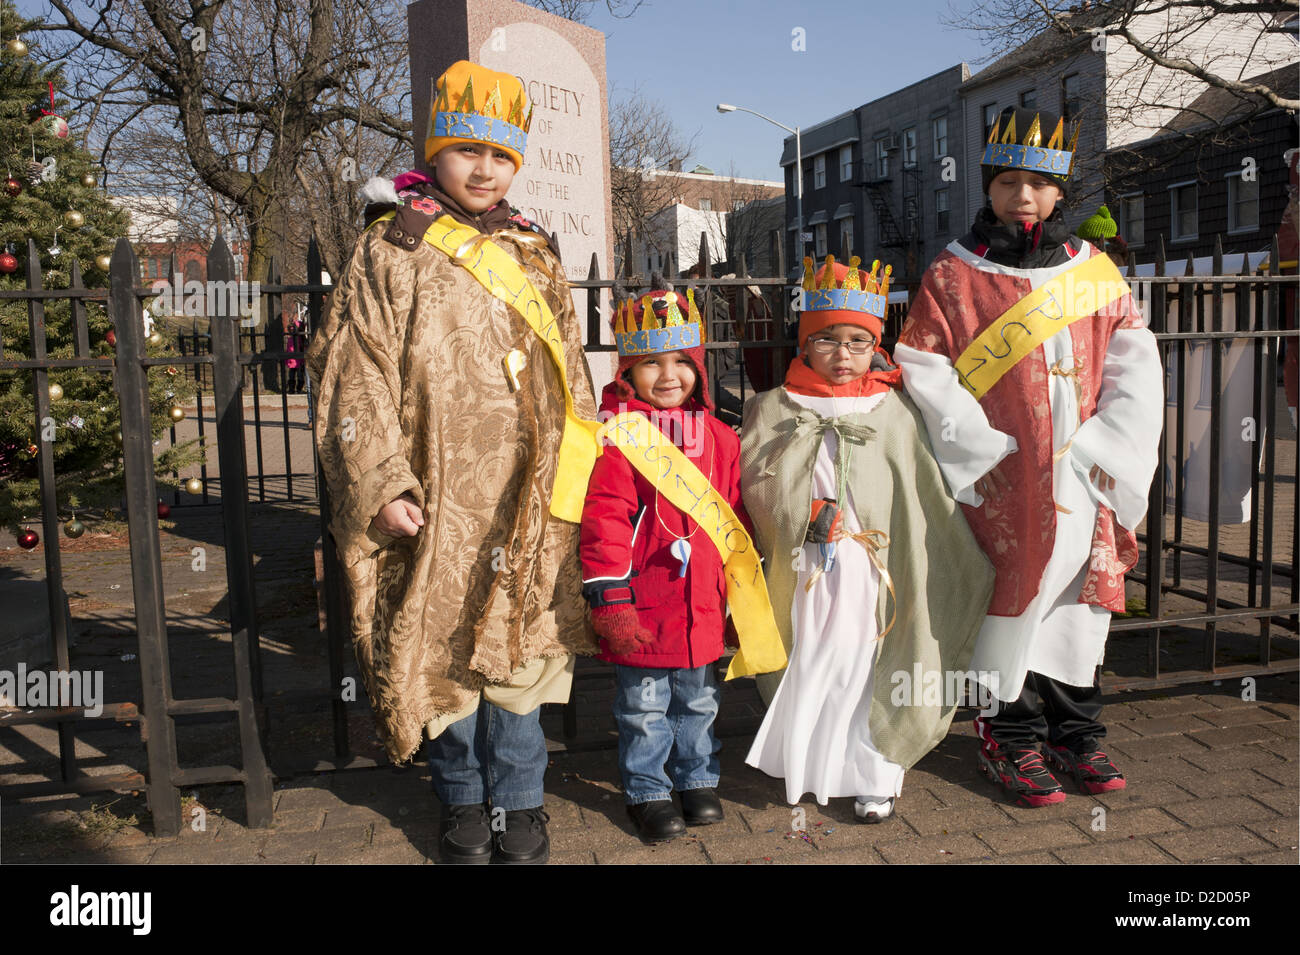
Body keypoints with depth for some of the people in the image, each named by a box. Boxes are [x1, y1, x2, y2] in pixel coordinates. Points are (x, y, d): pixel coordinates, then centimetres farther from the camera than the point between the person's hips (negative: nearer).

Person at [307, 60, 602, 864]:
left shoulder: (536, 257, 15)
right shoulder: (391, 253, 3)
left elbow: (572, 376, 19)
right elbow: (357, 377, -3)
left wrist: (578, 478, 13)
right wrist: (380, 483, -12)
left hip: (526, 503, 3)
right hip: (435, 503, -2)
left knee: (516, 645, 7)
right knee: (443, 648, 6)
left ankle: (519, 803, 24)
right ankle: (464, 802, 27)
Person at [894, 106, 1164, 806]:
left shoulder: (1094, 272, 11)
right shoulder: (952, 275, 1)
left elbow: (1135, 366, 7)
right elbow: (925, 376, -5)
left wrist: (1102, 446, -6)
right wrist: (989, 450, -13)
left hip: (1085, 478, 4)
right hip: (1003, 481, -3)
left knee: (1079, 601, 10)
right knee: (1015, 598, -2)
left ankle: (1074, 734, 27)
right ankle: (1009, 741, 16)